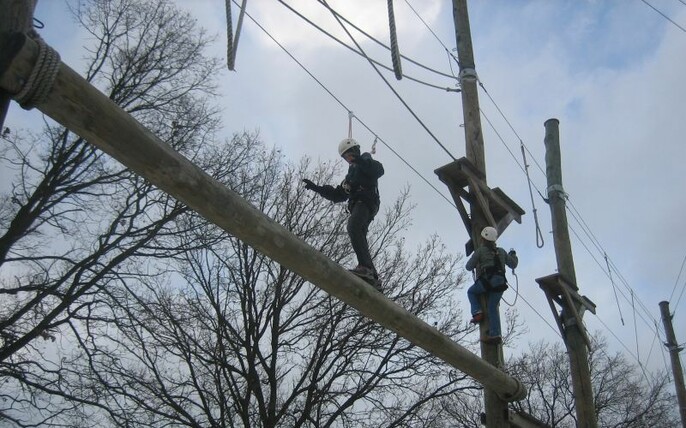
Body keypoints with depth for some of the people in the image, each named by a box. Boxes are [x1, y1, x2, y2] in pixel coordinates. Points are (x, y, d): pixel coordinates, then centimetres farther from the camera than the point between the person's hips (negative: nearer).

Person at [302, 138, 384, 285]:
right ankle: (373, 276, -5)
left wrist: (360, 160, -23)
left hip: (366, 202, -9)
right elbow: (337, 195, 32)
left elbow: (379, 170, -12)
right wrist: (317, 188, 24)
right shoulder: (352, 172, 36)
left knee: (353, 227, -31)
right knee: (359, 238, -1)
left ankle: (365, 266, -44)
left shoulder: (365, 161, 13)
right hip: (357, 205, 9)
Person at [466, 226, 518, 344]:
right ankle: (495, 335, -6)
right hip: (500, 282, 4)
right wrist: (513, 255, 50)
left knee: (471, 292, 23)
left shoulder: (480, 250, 9)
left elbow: (468, 267, 11)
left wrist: (474, 263, 35)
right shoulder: (501, 251, 22)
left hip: (487, 279, -4)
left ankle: (477, 313, 3)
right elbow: (513, 264, 30)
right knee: (492, 308, 6)